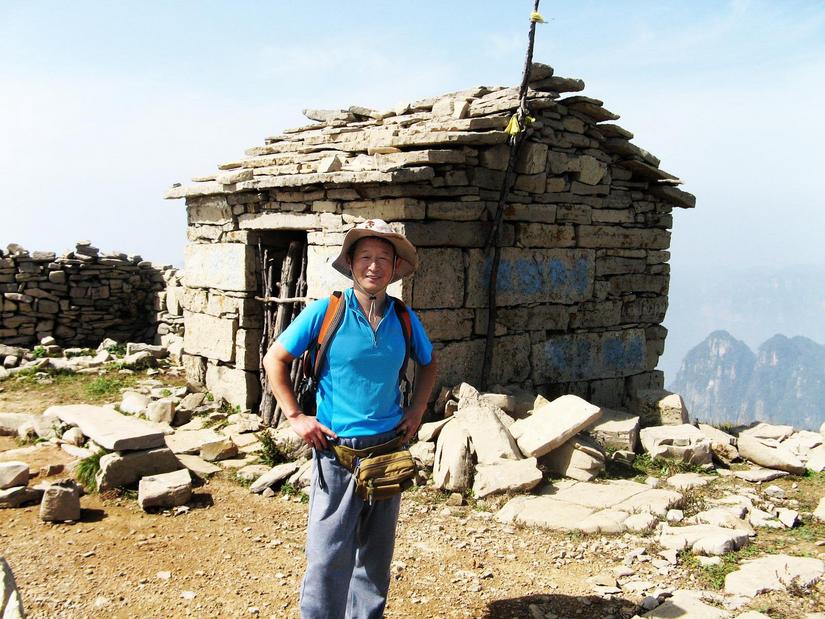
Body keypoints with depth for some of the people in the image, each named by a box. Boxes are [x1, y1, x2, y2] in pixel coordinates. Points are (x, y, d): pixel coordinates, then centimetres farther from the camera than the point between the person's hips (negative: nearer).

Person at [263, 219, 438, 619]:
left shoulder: (405, 319, 1)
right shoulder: (325, 312, -10)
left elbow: (428, 363, 20)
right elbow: (275, 359, -2)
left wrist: (416, 411, 9)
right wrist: (295, 417, -6)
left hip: (389, 448, 4)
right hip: (336, 450, -4)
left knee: (376, 551, 16)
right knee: (328, 553, 0)